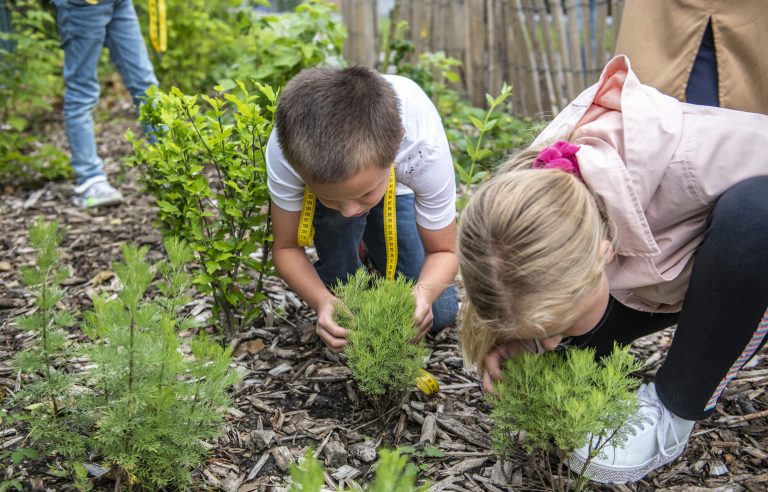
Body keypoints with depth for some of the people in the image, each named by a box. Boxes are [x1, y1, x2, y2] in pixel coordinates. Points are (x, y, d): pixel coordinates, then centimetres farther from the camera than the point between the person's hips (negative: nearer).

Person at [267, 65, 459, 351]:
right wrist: (322, 302, -45)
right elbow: (286, 247, -25)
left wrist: (424, 291, -49)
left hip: (399, 187, 0)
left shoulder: (425, 148, -41)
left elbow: (443, 250, -26)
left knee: (439, 313, -6)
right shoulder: (286, 149, -41)